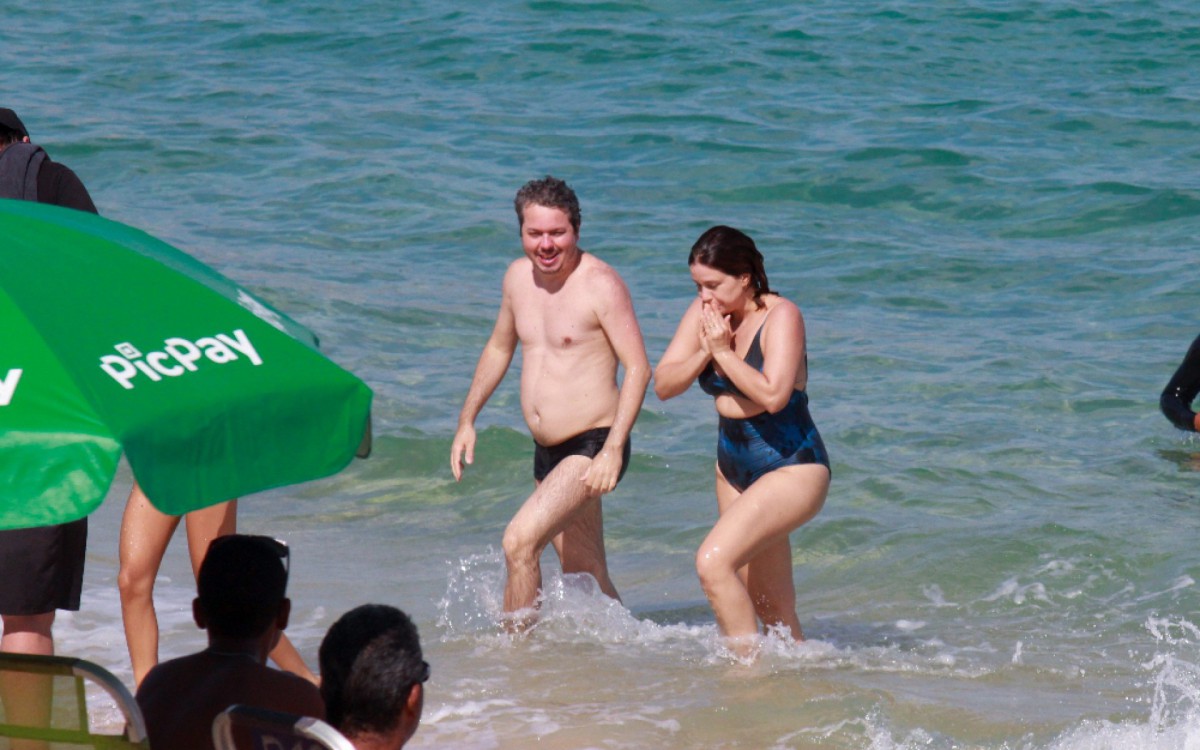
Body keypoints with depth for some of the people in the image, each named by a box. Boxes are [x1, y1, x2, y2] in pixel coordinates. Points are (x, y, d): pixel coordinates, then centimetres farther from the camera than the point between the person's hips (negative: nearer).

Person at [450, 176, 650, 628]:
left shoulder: (600, 284, -14)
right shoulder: (518, 277, 7)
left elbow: (638, 369, -17)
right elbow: (499, 349, 24)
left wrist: (613, 448, -25)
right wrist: (467, 419, 20)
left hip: (592, 447, -8)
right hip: (547, 453, 8)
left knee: (519, 542, -20)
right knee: (584, 575, 14)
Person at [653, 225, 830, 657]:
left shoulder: (780, 316, -16)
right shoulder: (704, 313, 2)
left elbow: (773, 395, -28)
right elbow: (663, 385, -2)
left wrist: (723, 352, -21)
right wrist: (704, 351, -17)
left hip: (793, 469, -7)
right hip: (734, 470, 7)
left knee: (713, 561, -24)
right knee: (769, 608, 12)